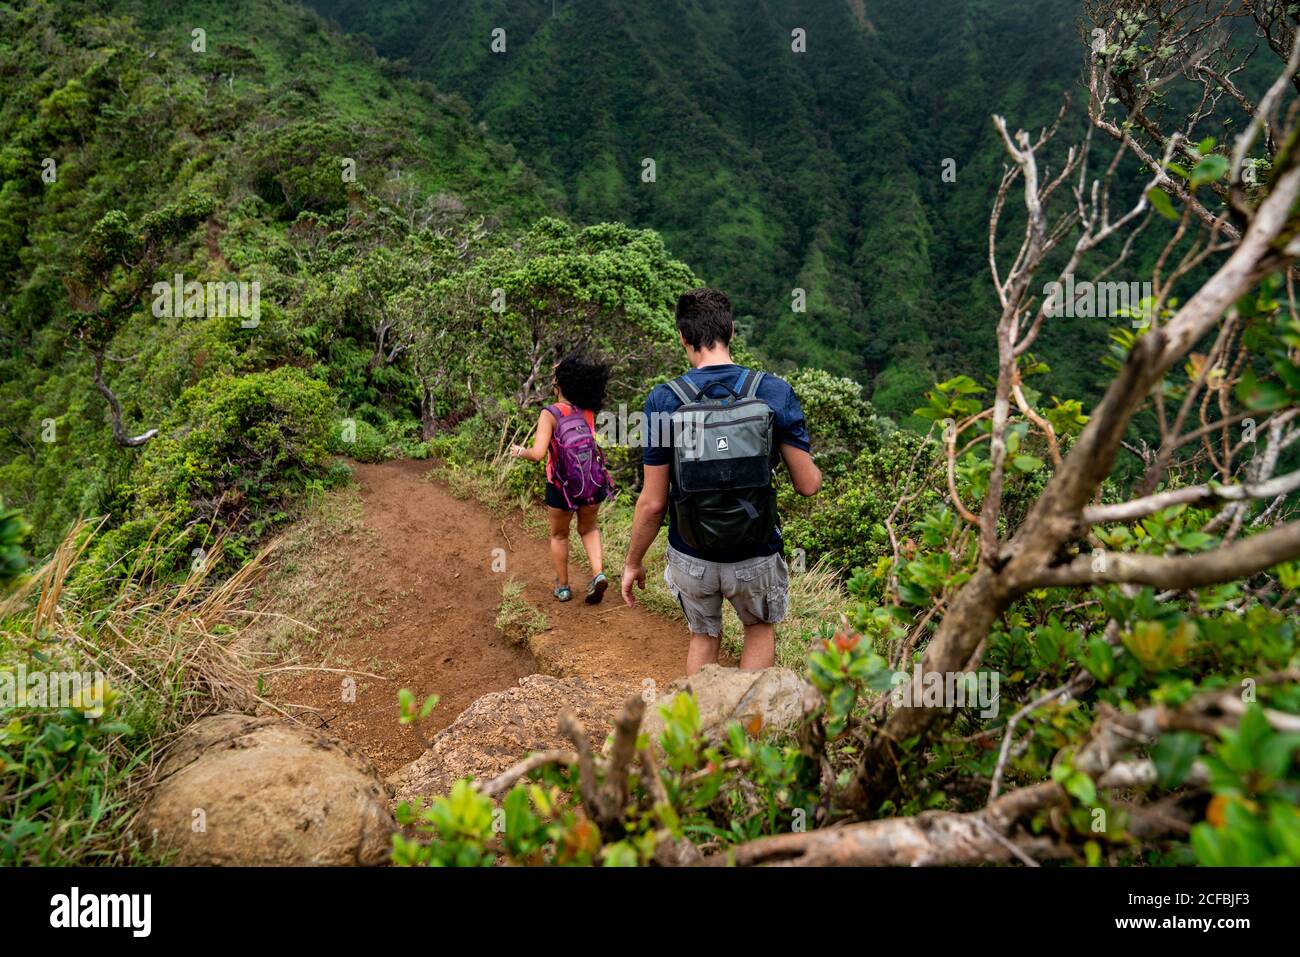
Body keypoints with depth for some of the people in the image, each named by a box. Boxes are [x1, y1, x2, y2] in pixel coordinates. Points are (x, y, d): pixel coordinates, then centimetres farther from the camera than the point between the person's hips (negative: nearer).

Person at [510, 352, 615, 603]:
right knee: (588, 529, 26)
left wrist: (520, 451, -8)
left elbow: (538, 453, -27)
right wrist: (564, 369, 19)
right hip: (593, 486, 3)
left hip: (561, 488, -3)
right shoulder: (589, 411, -5)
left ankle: (562, 587, 31)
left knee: (559, 535, 21)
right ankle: (598, 573, 7)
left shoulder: (550, 414, -18)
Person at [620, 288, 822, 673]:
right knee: (761, 628, 30)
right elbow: (808, 484, -9)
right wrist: (815, 472, 16)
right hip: (756, 557, 0)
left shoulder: (663, 401, -13)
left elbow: (653, 502, -10)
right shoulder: (775, 393, -12)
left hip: (692, 558, 0)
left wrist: (633, 562, 4)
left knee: (704, 636, 27)